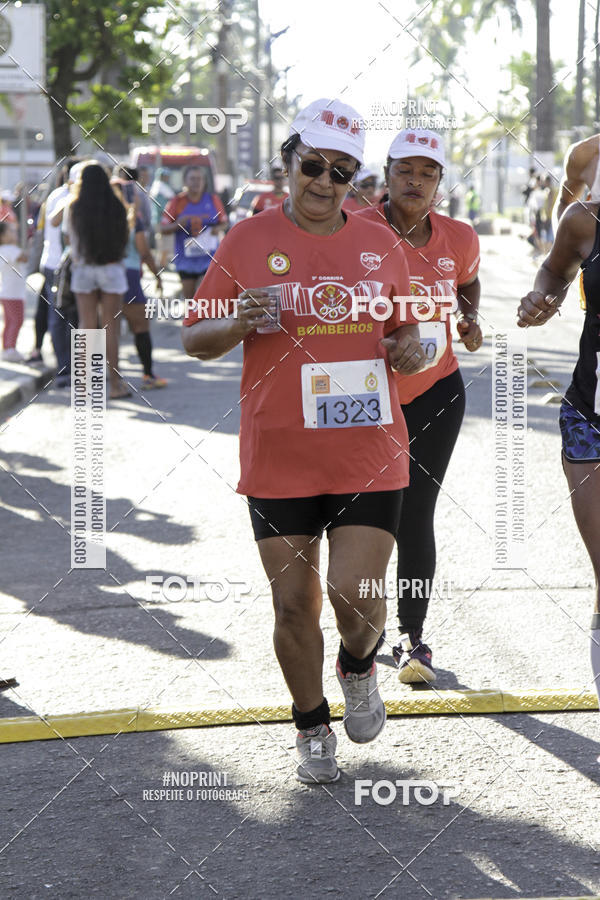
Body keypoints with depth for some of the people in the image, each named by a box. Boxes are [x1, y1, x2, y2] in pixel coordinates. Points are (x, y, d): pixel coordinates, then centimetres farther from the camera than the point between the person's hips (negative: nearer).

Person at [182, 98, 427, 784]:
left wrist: (408, 349, -2)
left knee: (356, 595, -10)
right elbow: (196, 339, 4)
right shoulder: (247, 242, 0)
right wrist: (239, 325, -17)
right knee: (294, 604, 5)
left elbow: (403, 326, 21)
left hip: (369, 451, 1)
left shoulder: (380, 247, 7)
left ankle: (359, 667, 26)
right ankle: (312, 727, 27)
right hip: (279, 456, 0)